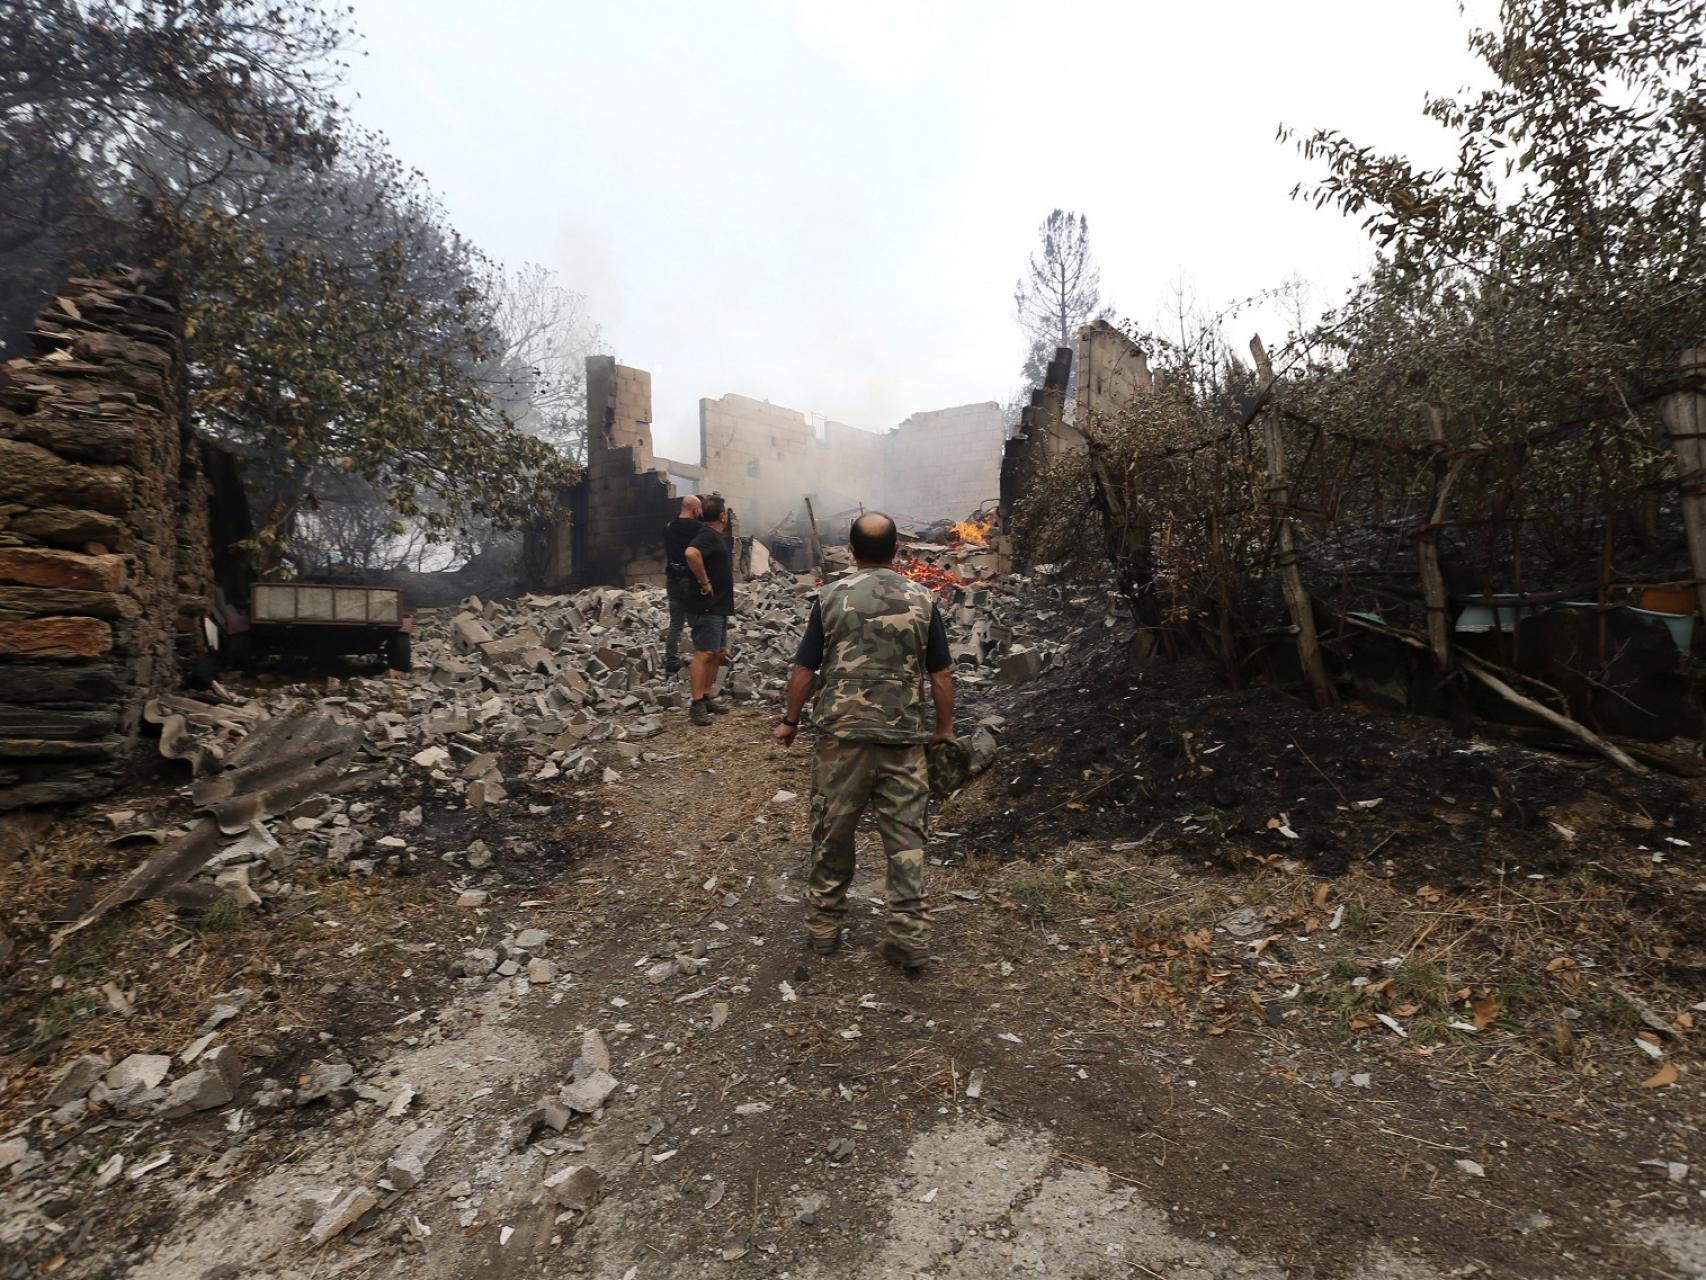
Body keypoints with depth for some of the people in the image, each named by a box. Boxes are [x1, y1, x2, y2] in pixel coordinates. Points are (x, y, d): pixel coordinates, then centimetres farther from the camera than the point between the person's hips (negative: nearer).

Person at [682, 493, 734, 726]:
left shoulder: (715, 536, 15)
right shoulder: (708, 535, -16)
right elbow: (691, 553, -35)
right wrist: (704, 581, -26)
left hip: (718, 607, 10)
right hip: (706, 608, -10)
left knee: (718, 653, 15)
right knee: (703, 654, -8)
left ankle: (707, 698, 23)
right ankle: (697, 705, -4)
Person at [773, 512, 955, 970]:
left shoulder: (831, 597, -2)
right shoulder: (922, 598, 0)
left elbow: (804, 669, 0)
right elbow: (941, 673, 3)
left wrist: (790, 720, 14)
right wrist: (945, 726, 16)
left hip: (841, 733, 0)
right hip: (904, 737, 1)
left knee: (833, 832, 13)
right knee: (905, 836, 8)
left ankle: (824, 926, 26)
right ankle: (908, 936, 12)